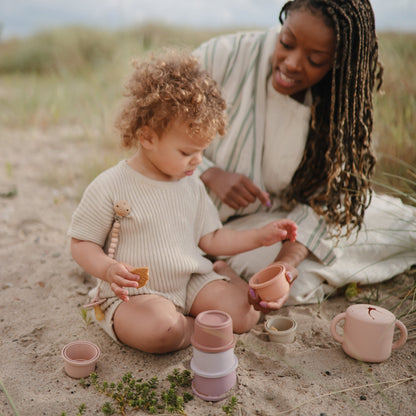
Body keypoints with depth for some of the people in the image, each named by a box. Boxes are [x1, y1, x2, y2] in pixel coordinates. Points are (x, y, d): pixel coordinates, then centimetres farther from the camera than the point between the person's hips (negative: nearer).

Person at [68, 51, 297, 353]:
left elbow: (210, 238, 12)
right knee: (161, 328, -36)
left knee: (246, 311, -13)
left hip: (191, 282, 5)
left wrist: (260, 236, 5)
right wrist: (108, 269, -26)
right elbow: (81, 243, -6)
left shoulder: (192, 185, 6)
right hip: (134, 293, -5)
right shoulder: (110, 188, -12)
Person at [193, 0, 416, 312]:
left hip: (289, 215, 4)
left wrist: (288, 259, -31)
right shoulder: (224, 56, -18)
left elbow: (321, 196, -14)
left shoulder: (337, 102, -10)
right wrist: (211, 174, -26)